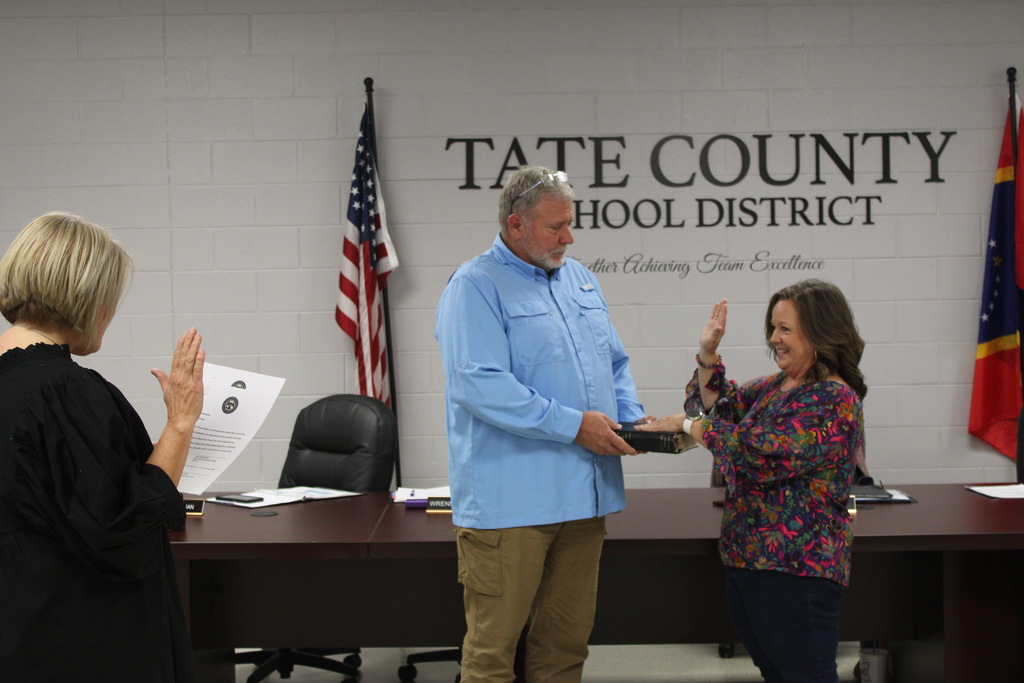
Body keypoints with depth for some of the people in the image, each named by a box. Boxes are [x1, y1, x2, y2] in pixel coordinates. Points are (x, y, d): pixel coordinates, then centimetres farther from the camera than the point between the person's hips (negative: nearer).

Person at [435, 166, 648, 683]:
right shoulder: (476, 286, -8)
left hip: (584, 496, 7)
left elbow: (615, 364, 24)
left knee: (567, 640, 14)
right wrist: (573, 425, -18)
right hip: (510, 500, -7)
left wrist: (631, 418, 4)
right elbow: (481, 386, -19)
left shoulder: (580, 280, 16)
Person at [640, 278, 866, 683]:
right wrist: (708, 354, 4)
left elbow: (761, 456, -23)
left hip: (796, 569, -9)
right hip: (745, 560, 9)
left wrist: (690, 423, -13)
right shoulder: (776, 387, 12)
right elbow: (721, 406, 21)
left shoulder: (834, 399, -16)